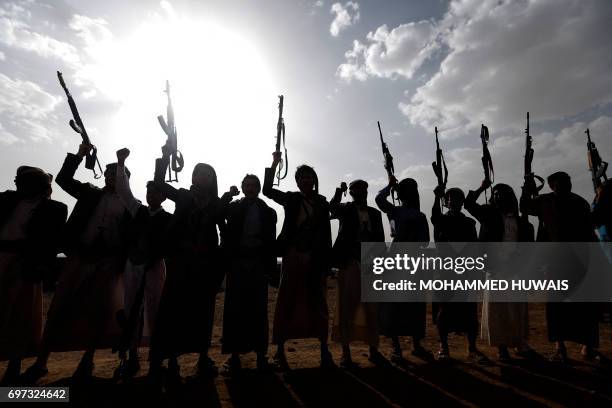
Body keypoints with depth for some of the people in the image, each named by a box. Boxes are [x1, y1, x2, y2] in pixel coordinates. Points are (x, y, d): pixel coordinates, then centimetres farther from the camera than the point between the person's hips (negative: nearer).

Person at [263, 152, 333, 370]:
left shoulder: (322, 203, 9)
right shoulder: (291, 199, 7)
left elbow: (326, 233, 6)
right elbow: (268, 190, -5)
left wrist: (326, 260, 1)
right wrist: (274, 164, -11)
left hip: (316, 258, 1)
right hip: (293, 255, -1)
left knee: (318, 303, 6)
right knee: (287, 302, 1)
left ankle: (324, 350, 16)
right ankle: (280, 350, 10)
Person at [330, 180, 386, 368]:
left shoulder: (375, 213, 14)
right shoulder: (345, 209, 5)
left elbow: (380, 239, 11)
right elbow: (332, 209, -17)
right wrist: (339, 192, -28)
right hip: (349, 264, -3)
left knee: (372, 309, 8)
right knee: (346, 309, 2)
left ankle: (373, 350, 21)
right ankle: (346, 352, 11)